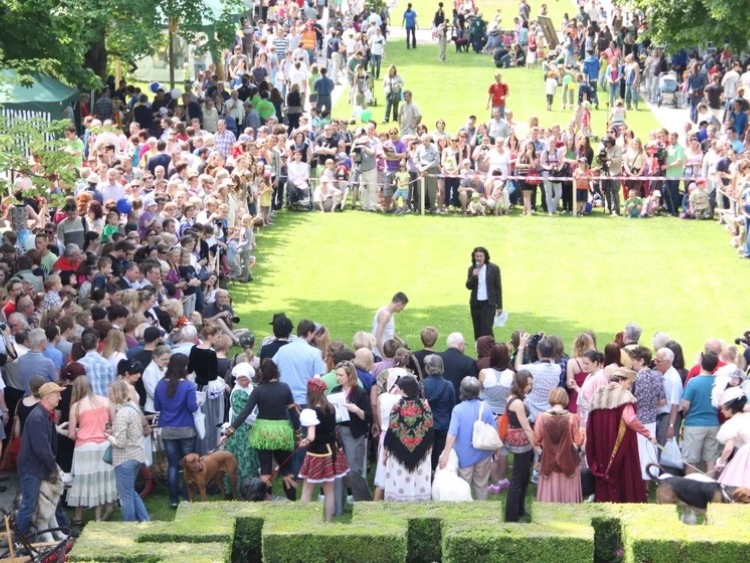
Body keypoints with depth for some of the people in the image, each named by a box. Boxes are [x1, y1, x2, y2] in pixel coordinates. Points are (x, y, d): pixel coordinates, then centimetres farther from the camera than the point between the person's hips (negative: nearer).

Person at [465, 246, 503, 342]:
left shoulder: (494, 268, -3)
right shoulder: (472, 269, 5)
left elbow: (498, 287, 1)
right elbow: (468, 286, 1)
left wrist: (499, 306, 0)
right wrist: (474, 276, -18)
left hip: (488, 303, -3)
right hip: (475, 303, 4)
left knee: (486, 330, -12)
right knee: (477, 331, 6)